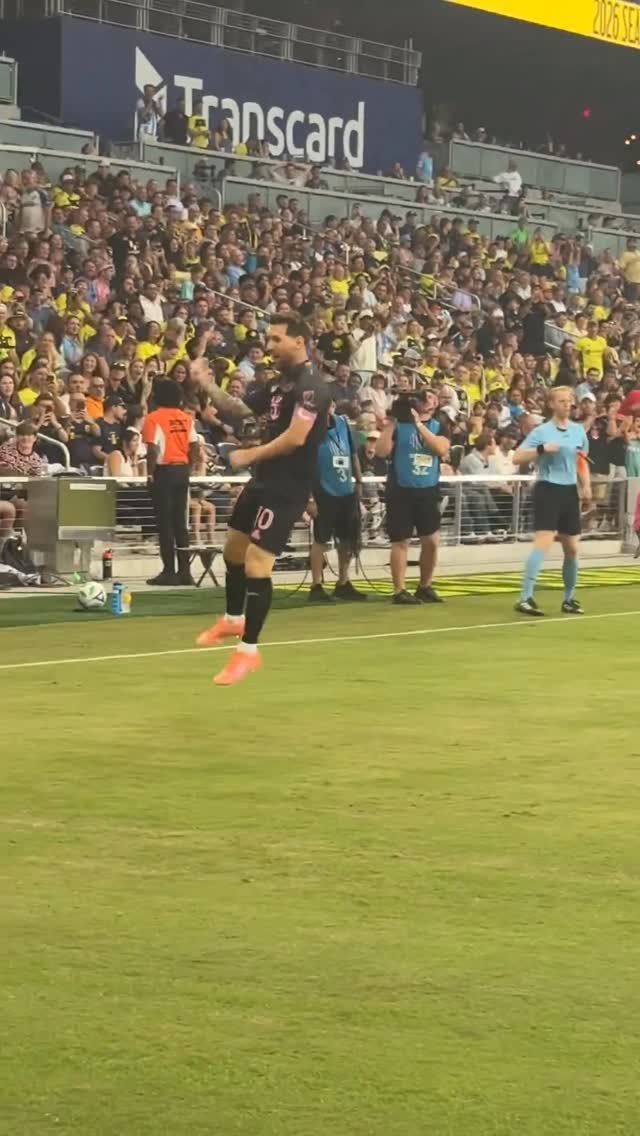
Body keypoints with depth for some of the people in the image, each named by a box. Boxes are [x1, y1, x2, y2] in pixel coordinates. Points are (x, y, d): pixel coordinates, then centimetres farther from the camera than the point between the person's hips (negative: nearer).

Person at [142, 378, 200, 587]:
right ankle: (184, 570, 10)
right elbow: (194, 448, 5)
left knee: (165, 522, -1)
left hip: (164, 470, -6)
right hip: (182, 471, 6)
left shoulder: (154, 418, -10)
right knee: (180, 521, 11)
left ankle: (169, 571, -2)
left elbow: (153, 450, -16)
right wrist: (188, 468, 14)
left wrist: (150, 474, -9)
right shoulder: (186, 418, 7)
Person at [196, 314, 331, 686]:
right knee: (234, 548, 22)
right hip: (265, 480, 10)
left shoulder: (310, 386, -17)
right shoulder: (279, 382, 11)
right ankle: (233, 619, 45)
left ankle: (249, 650, -3)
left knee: (256, 564, -13)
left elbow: (295, 437, -26)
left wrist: (250, 455, -16)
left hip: (288, 488, -10)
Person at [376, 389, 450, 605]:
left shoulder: (438, 426, 7)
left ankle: (425, 586, 20)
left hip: (428, 491, 3)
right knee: (401, 541, -2)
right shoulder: (399, 424, -1)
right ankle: (399, 591, 2)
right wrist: (391, 422, -16)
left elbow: (442, 449, -14)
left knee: (431, 540, 5)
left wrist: (419, 424, -18)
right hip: (401, 490, -3)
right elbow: (381, 451, -11)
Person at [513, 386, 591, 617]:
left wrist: (586, 486, 8)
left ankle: (569, 598, 24)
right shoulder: (541, 431, -6)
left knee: (572, 548, 9)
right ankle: (525, 598, -21)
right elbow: (517, 459, -11)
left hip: (570, 492, 6)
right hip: (548, 489, -6)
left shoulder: (578, 430, 11)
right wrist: (542, 449, -24)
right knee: (543, 542, -18)